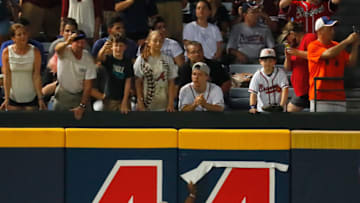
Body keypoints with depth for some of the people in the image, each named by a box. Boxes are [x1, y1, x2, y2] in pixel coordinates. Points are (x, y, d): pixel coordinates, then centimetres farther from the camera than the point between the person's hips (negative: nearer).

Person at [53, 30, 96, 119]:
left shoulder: (88, 59, -12)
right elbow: (57, 49, -45)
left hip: (80, 95, 1)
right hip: (62, 94, -1)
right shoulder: (65, 51, -16)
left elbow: (87, 86, -11)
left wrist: (82, 106, -20)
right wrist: (67, 43, -69)